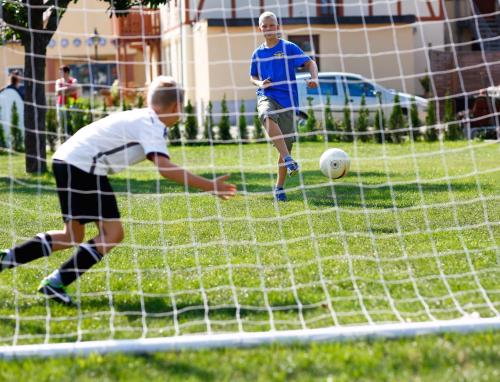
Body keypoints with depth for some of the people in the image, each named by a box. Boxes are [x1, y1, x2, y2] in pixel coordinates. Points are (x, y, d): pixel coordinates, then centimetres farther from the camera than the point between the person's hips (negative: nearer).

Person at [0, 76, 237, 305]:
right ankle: (55, 284, -7)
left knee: (72, 236, 18)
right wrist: (208, 186, -26)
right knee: (112, 233, -8)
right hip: (83, 166, -10)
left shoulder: (141, 118, 17)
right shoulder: (152, 125, -11)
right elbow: (163, 167, -25)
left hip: (66, 161, 10)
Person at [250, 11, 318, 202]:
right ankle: (288, 160, -43)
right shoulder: (258, 53, 12)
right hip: (266, 96, 0)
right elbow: (253, 77, 24)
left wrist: (314, 78, -23)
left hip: (288, 100, 0)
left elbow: (310, 63, -2)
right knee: (267, 116, -37)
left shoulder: (289, 48, 3)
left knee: (286, 143, 1)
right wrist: (260, 83, 0)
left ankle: (279, 187, 16)